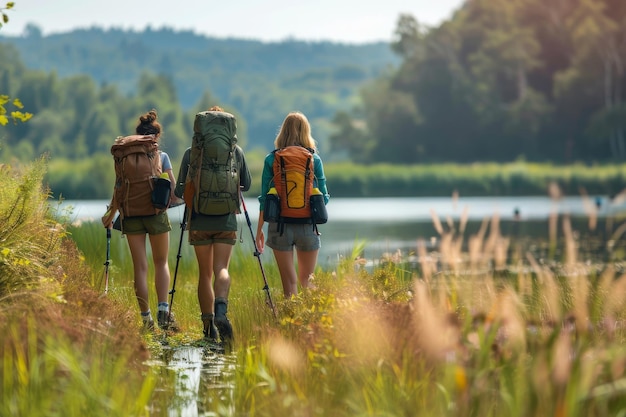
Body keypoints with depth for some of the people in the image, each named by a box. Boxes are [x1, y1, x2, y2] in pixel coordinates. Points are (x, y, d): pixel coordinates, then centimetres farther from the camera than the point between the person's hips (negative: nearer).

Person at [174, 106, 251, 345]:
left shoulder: (191, 153, -3)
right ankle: (221, 311, -32)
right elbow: (247, 185, 12)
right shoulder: (236, 152, 1)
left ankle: (208, 325, 9)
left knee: (205, 273, 9)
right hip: (227, 220, 0)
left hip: (199, 221, 0)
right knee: (221, 269, -5)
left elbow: (180, 191, 0)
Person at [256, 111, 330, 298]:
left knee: (289, 282, 5)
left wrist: (259, 230, 8)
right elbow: (323, 196, 3)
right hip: (307, 226, 0)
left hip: (280, 226, 0)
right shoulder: (314, 159, -1)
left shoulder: (271, 160, -1)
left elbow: (264, 198, 0)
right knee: (307, 282, 14)